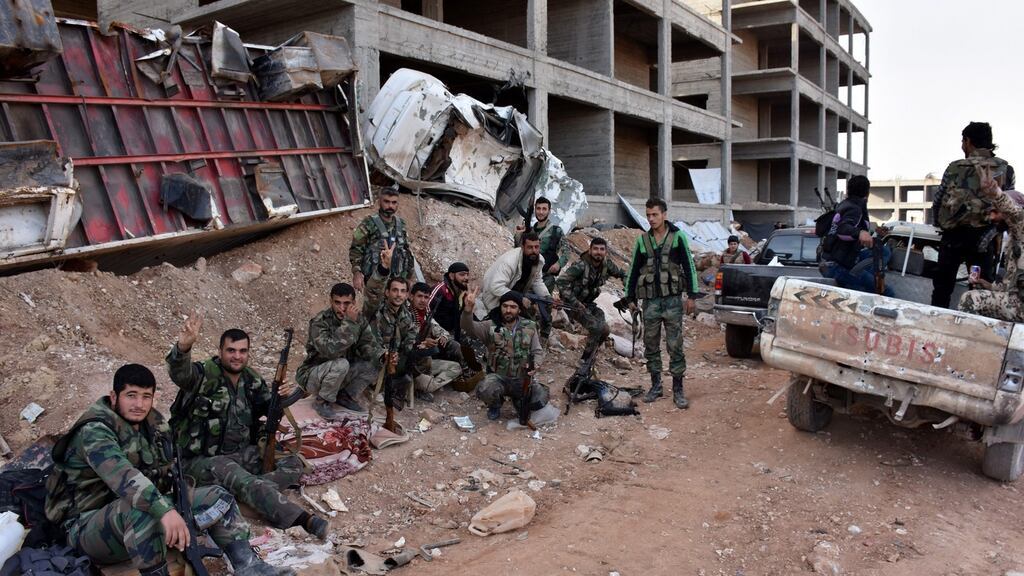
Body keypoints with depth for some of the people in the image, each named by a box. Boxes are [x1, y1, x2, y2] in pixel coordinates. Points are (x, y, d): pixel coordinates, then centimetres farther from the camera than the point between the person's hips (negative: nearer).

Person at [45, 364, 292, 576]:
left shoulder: (155, 424, 5)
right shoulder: (94, 430, -19)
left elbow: (169, 470, 15)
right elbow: (121, 475, -38)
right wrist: (165, 509, -49)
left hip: (141, 516, 8)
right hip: (89, 525, -7)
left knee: (216, 497, -3)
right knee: (140, 509, -40)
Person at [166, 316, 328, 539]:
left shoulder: (252, 380, 6)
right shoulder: (204, 374, -11)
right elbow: (179, 372, -33)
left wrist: (280, 397, -12)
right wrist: (183, 346, -56)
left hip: (243, 453, 6)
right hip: (202, 459, -6)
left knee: (292, 464, -8)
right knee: (235, 475, -35)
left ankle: (249, 491, -29)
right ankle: (301, 519, -45)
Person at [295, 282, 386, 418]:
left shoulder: (359, 319, -5)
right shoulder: (319, 322, -24)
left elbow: (368, 344, -9)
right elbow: (331, 351, -39)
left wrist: (384, 357, -29)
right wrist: (349, 322, -42)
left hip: (341, 374, 6)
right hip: (312, 375, -6)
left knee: (375, 362, -11)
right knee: (341, 364, -35)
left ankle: (346, 396, 7)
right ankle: (322, 402, -10)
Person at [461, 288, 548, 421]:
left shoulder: (529, 327, 4)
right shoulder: (490, 326, -4)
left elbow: (538, 352, 5)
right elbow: (469, 327, -21)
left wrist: (535, 364, -20)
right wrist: (468, 308, -42)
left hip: (523, 378, 2)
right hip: (498, 377, -2)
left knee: (540, 400, -21)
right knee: (485, 391, -34)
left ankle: (519, 400, 16)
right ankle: (495, 405, 7)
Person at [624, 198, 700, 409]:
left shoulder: (678, 237, -2)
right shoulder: (642, 240, 7)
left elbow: (689, 267, -1)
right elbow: (633, 270, 11)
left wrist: (691, 296, -5)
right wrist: (630, 298, 10)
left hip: (672, 299, -3)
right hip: (650, 301, 3)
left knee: (675, 346, -2)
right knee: (651, 345, 8)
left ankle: (678, 389, 6)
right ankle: (656, 386, 20)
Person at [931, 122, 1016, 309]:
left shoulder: (955, 167, -2)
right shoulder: (1006, 170, 1)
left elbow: (937, 202, 1)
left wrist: (941, 224, 18)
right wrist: (995, 230, 17)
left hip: (953, 235, 0)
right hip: (983, 238, 0)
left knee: (942, 286, 10)